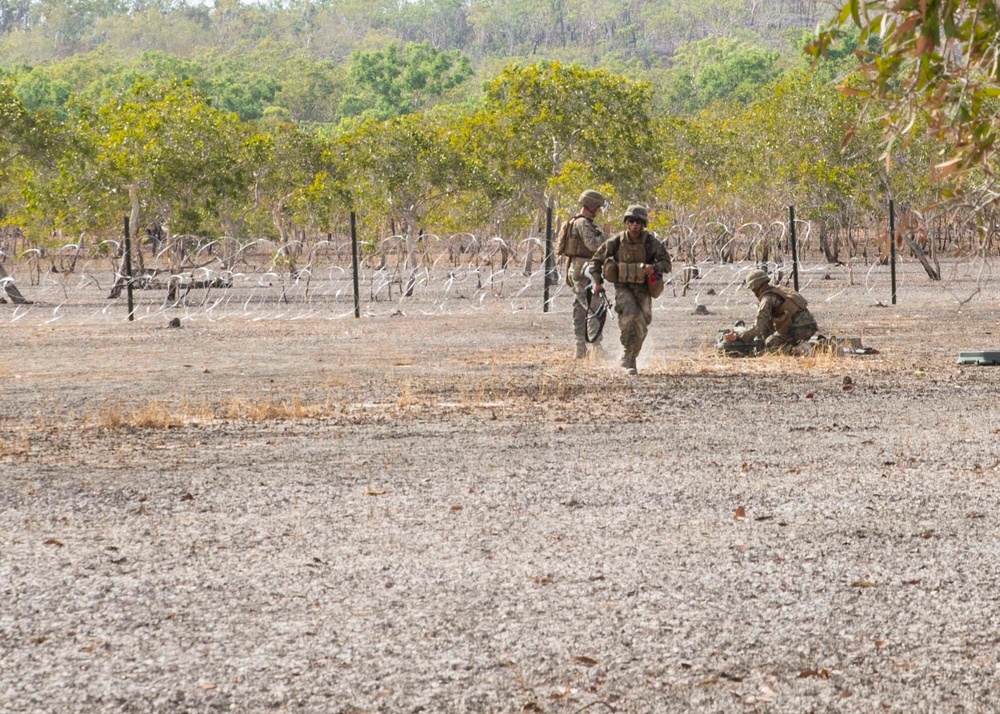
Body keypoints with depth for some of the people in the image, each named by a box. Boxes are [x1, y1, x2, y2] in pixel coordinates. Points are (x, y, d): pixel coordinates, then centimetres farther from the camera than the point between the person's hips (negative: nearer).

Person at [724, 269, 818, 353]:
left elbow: (759, 327, -17)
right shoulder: (778, 289, 19)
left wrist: (738, 338, -16)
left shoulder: (767, 298, -10)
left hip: (799, 329, -9)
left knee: (769, 345, -1)